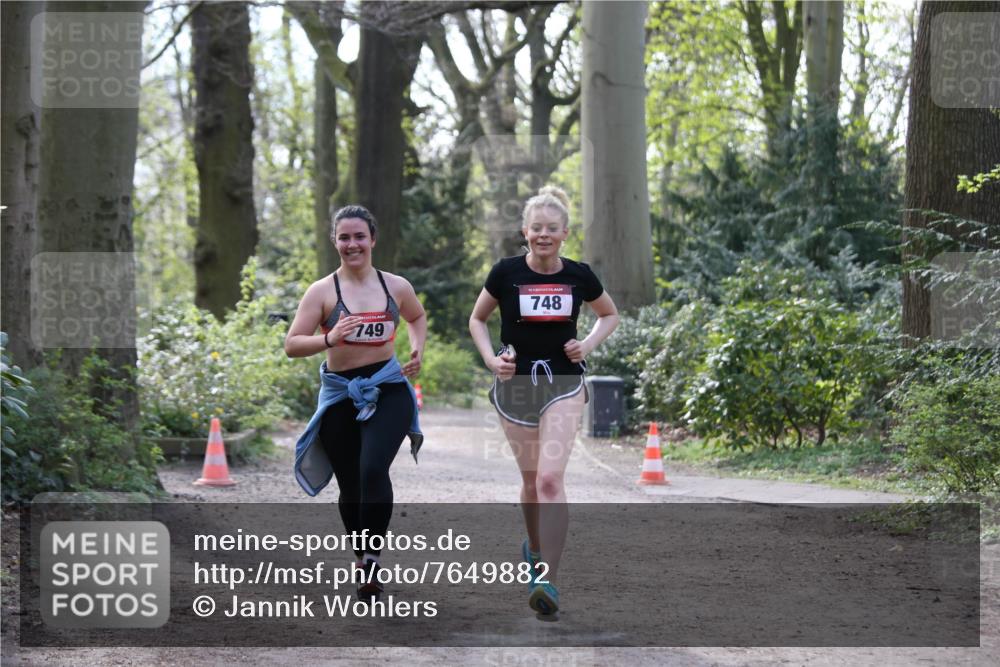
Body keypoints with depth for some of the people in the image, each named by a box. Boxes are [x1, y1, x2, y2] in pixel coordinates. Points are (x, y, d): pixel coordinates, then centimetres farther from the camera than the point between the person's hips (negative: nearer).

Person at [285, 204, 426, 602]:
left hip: (388, 390, 0)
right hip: (340, 394, 1)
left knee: (373, 469, -23)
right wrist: (329, 339, -26)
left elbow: (418, 318, 28)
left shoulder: (396, 287, 6)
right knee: (350, 485, 8)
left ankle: (371, 559, -20)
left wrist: (417, 350, 9)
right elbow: (291, 345, -8)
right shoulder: (322, 291, -2)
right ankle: (361, 554, 32)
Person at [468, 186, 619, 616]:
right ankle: (535, 548, 42)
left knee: (550, 478, -16)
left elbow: (610, 315, 15)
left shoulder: (579, 276, -3)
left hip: (562, 385, -1)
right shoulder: (506, 273, -6)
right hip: (515, 385, 1)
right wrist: (491, 358, -8)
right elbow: (477, 320, 9)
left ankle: (548, 580, -17)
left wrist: (589, 344, -3)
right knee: (531, 478, 13)